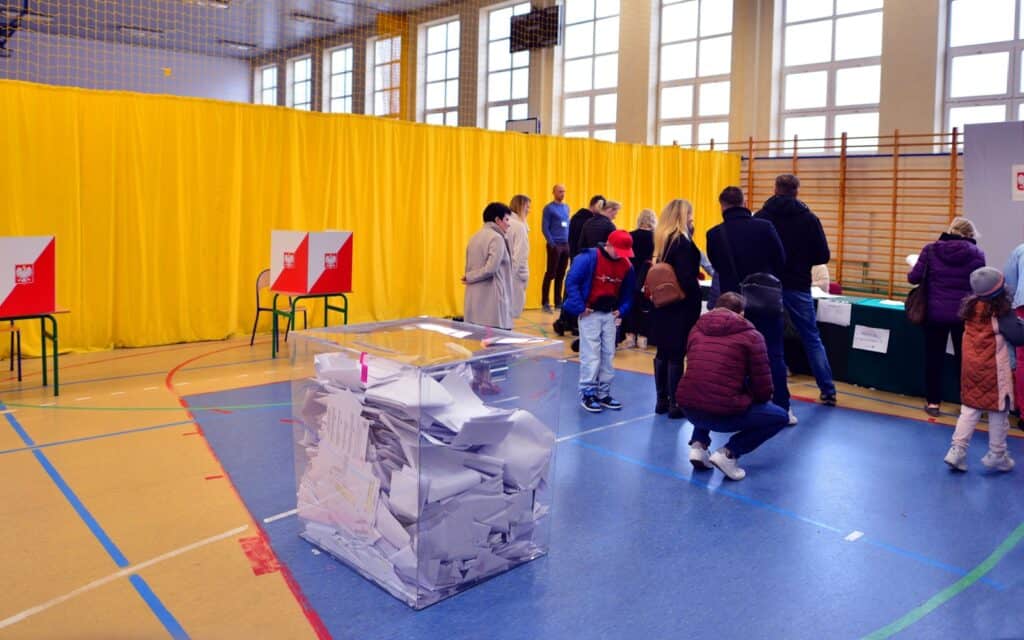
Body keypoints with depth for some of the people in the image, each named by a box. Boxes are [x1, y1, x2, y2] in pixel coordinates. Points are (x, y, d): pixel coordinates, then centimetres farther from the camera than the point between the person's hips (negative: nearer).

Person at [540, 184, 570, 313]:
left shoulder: (567, 207, 14)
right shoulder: (549, 208, -5)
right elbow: (545, 228, -8)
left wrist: (569, 242, 11)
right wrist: (552, 243, -12)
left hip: (566, 245, 6)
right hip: (555, 245, -6)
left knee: (561, 274, 8)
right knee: (551, 273, -5)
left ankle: (558, 301, 15)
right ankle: (545, 303, -1)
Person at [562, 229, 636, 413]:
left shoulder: (626, 265, 2)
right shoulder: (588, 258, -15)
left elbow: (628, 291, 15)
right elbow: (571, 282, -16)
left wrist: (622, 310, 3)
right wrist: (579, 308, -17)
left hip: (610, 314, 6)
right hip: (590, 313, -6)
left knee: (608, 355, 9)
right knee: (590, 355, -5)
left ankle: (603, 393, 20)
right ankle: (587, 394, 5)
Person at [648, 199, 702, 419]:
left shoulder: (662, 239, 9)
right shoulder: (682, 241, -16)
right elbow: (687, 279, -21)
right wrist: (697, 298, -8)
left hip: (664, 305, 8)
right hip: (681, 306, -8)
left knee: (663, 353, 12)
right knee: (676, 356, -2)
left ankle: (661, 400, 20)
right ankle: (675, 405, 3)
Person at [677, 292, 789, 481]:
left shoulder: (697, 328, 15)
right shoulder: (751, 335, 2)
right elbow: (763, 390, 1)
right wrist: (751, 399, 26)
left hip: (689, 409, 5)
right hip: (724, 413, -5)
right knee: (780, 417, 19)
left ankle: (699, 445, 18)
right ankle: (729, 453, 2)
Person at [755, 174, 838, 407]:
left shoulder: (760, 217, -2)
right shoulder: (809, 218, -3)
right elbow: (823, 256, -4)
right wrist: (802, 260, 14)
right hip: (797, 287, 0)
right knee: (812, 339, 9)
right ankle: (828, 391, 12)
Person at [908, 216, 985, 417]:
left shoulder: (931, 249, -4)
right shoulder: (977, 253, -2)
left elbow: (914, 278, -4)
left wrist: (931, 277, 18)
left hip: (935, 312, 0)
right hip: (964, 314, 0)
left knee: (934, 357, 10)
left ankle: (933, 402, 14)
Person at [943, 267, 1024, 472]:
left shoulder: (971, 306, -3)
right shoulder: (1002, 311, -17)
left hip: (971, 367, 5)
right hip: (994, 370, -5)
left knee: (969, 408, 13)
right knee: (999, 410, 11)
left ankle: (957, 449, 6)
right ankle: (997, 455, 21)